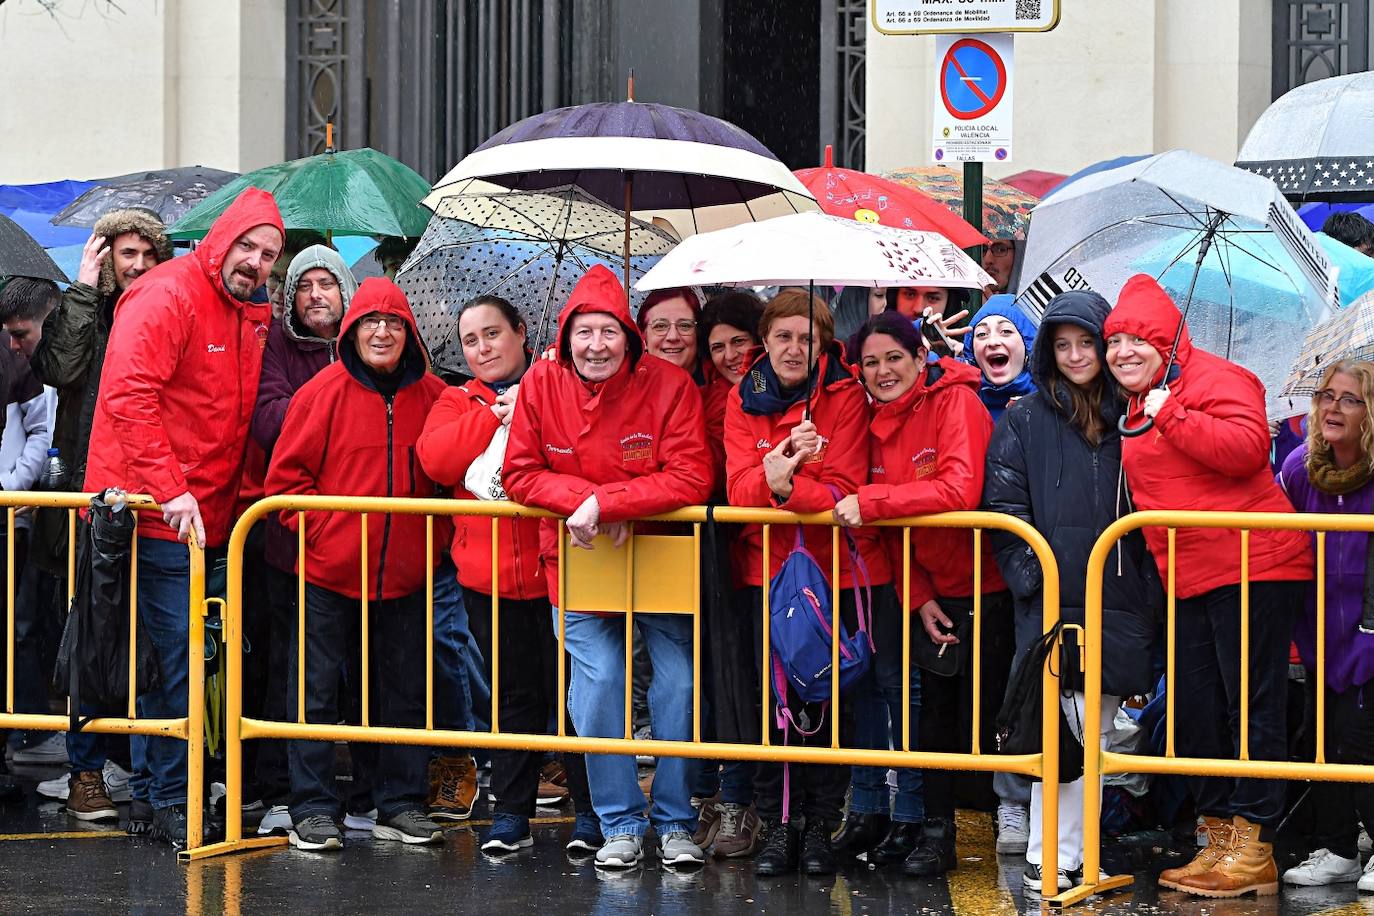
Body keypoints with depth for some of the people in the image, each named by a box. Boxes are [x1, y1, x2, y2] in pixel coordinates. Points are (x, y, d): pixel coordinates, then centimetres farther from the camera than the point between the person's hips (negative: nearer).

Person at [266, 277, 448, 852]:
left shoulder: (431, 396, 3)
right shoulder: (324, 392, -6)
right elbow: (286, 474, -4)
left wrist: (434, 538, 2)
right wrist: (318, 530, -10)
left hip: (404, 572, 3)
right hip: (328, 568, -3)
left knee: (404, 691, 10)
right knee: (316, 690, 1)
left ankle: (401, 805, 20)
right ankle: (314, 810, 7)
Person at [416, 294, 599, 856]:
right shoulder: (458, 403, 13)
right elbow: (436, 460, -6)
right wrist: (495, 414, -9)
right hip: (488, 574, 3)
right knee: (515, 695, 11)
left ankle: (590, 811, 8)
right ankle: (511, 814, 17)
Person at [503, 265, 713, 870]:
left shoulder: (668, 385, -14)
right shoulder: (542, 385, -7)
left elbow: (690, 478, -20)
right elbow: (520, 474, -4)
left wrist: (605, 502, -27)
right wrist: (583, 500, -21)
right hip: (578, 559, 1)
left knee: (678, 684, -3)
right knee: (596, 684, -6)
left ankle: (675, 821, 13)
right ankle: (620, 825, 8)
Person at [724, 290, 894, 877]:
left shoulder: (844, 396, -4)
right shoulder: (745, 400, 4)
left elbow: (843, 490, -12)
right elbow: (739, 488, -6)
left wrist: (786, 485, -29)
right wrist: (780, 468, -26)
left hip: (838, 565, -2)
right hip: (769, 568, 2)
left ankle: (821, 825, 11)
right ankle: (778, 824, 9)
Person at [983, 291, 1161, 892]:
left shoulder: (1131, 415, 11)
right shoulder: (1026, 420, 6)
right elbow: (1003, 504, 2)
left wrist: (1150, 588, 5)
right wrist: (1030, 576, -8)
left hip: (1120, 601, 3)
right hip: (1053, 600, -3)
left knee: (1095, 731, 6)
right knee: (1069, 728, -10)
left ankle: (1077, 852, 13)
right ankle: (1052, 860, -5)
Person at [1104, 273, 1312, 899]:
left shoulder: (1212, 379, -9)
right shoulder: (1137, 407, 18)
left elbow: (1247, 448, -25)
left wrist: (1170, 415, -21)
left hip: (1252, 566, -10)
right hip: (1189, 581, 10)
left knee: (1252, 707, -6)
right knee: (1198, 712, 10)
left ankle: (1253, 850, -4)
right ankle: (1220, 839, 18)